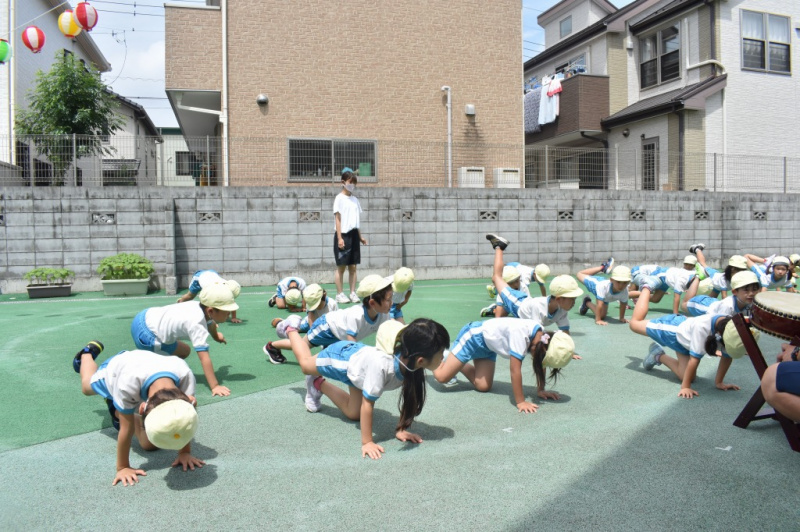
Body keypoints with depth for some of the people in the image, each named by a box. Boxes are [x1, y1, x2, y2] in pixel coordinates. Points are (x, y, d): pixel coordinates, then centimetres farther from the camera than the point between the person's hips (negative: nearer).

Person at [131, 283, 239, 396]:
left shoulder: (200, 306, -4)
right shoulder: (197, 325, -30)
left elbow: (210, 323, 22)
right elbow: (204, 358, -35)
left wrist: (216, 336, 44)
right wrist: (215, 387, -36)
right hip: (144, 334, -10)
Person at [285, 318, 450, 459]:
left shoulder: (412, 362, -32)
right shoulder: (382, 365, -50)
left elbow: (409, 397, -16)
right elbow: (367, 404, -40)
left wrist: (401, 429, -18)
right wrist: (367, 442, -34)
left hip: (358, 354, 5)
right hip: (342, 356, -5)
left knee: (353, 414, 19)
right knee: (305, 365, 27)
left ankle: (319, 385, 37)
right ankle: (291, 330, 52)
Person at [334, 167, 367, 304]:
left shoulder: (355, 199, 14)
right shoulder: (339, 198, -4)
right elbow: (337, 219, -8)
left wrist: (360, 236, 14)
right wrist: (340, 238, -14)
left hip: (354, 235, 6)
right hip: (343, 234, -6)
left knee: (353, 267, 6)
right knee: (341, 267, -1)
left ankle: (353, 293, 11)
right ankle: (339, 294, 4)